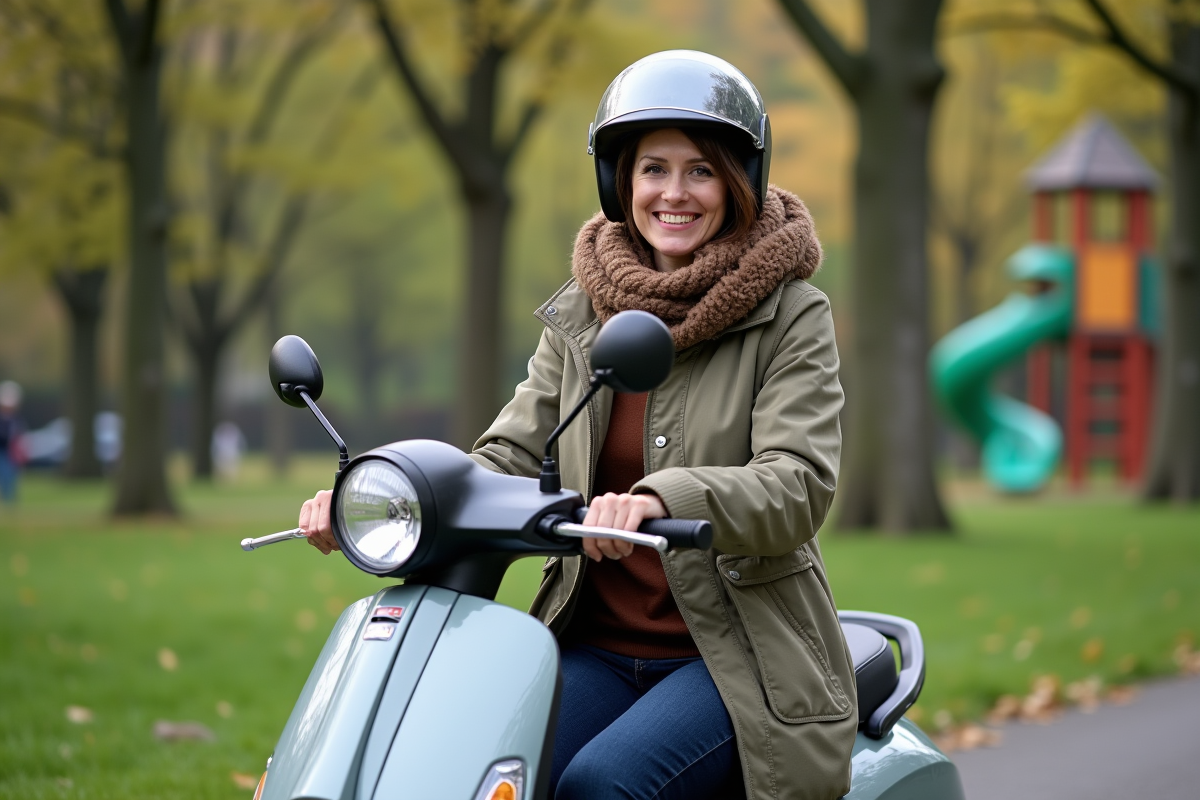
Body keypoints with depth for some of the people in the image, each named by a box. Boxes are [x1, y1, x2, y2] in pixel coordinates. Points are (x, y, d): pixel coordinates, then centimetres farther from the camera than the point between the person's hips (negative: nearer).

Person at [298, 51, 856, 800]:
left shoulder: (791, 316, -4)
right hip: (600, 648, 4)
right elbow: (511, 459, 5)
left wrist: (663, 499, -37)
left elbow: (799, 485, -17)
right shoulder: (581, 318, 10)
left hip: (740, 656, -4)